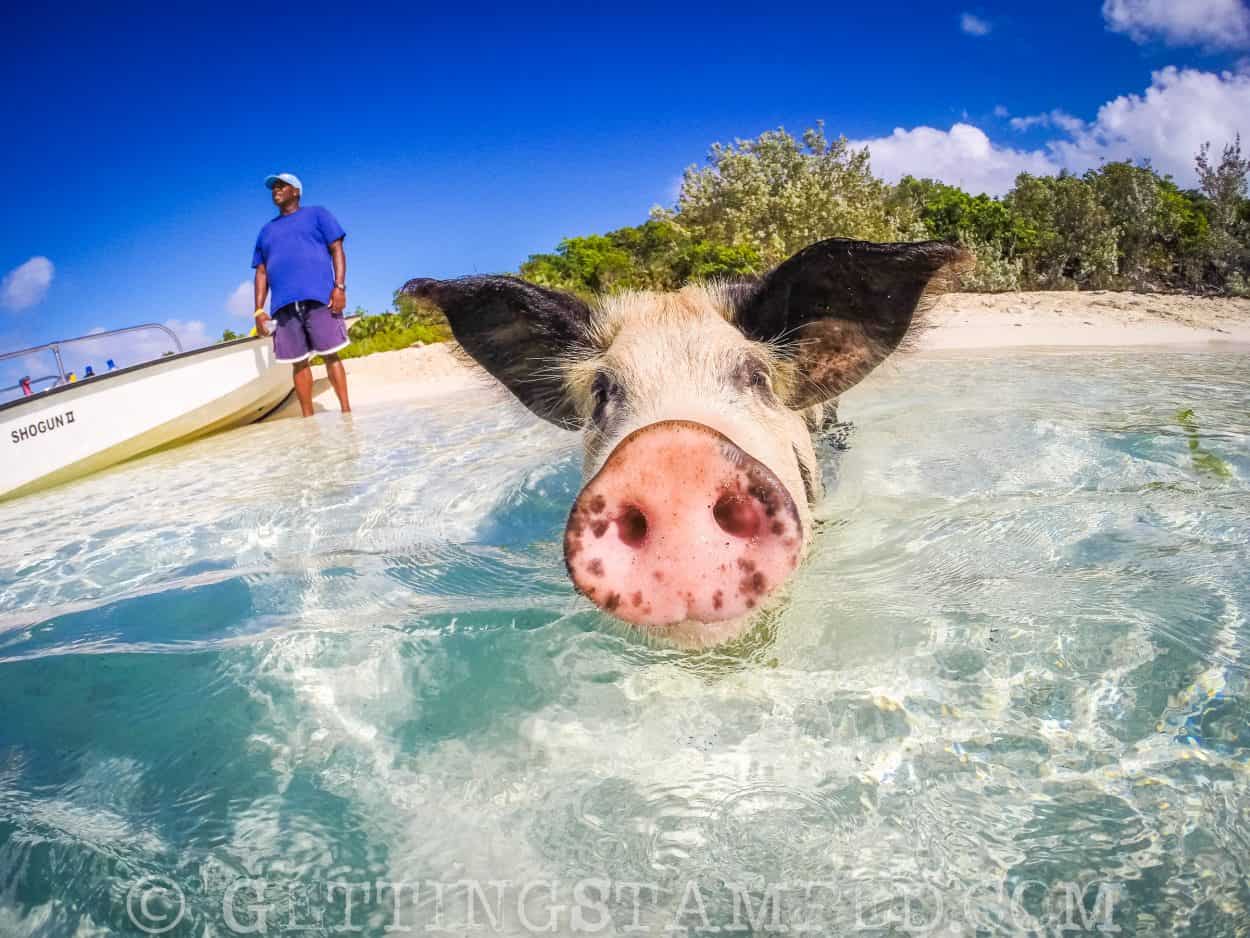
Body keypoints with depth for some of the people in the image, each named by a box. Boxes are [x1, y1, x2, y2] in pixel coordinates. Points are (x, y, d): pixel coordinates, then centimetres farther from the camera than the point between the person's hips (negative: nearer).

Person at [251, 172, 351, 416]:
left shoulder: (316, 214, 15)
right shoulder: (266, 231, 26)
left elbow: (337, 250, 5)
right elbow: (261, 273, 22)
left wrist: (340, 287, -10)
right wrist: (259, 310, 10)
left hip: (319, 297, -4)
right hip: (284, 304, 4)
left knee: (330, 355, -7)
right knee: (299, 362, 1)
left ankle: (346, 410, -4)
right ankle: (308, 419, 3)